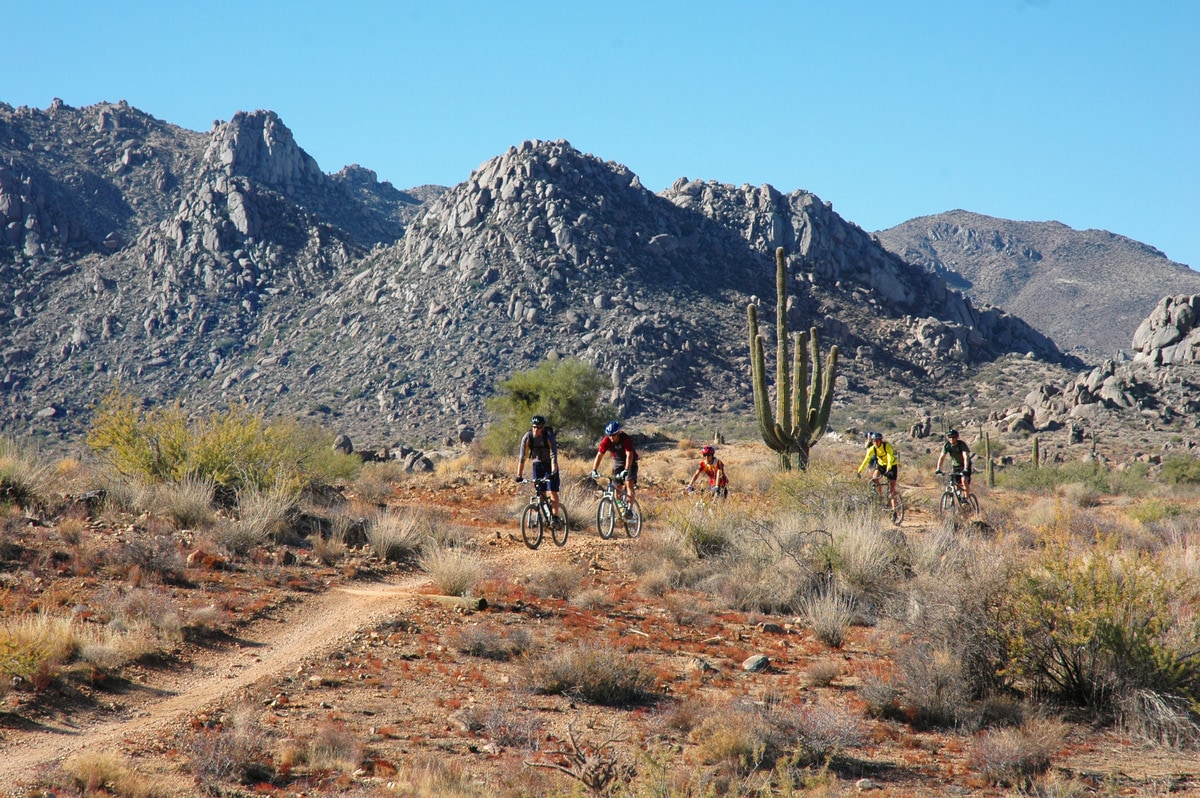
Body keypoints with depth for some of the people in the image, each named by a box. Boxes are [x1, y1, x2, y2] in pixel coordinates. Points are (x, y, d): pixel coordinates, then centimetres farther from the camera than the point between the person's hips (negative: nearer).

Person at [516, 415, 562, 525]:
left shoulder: (549, 437, -25)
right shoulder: (527, 437, -18)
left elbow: (554, 456, -31)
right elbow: (523, 457, -18)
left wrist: (553, 473, -43)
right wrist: (519, 475, -23)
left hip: (550, 464, -3)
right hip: (537, 464, 3)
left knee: (553, 491, -12)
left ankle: (556, 516, -10)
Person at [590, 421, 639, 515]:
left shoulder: (626, 439, -31)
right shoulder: (606, 441, -20)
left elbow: (629, 455, -39)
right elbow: (599, 455, -23)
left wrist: (626, 470, -51)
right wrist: (594, 470, -35)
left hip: (629, 462, -4)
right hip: (617, 461, 4)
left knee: (629, 483, -20)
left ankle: (629, 508, -22)